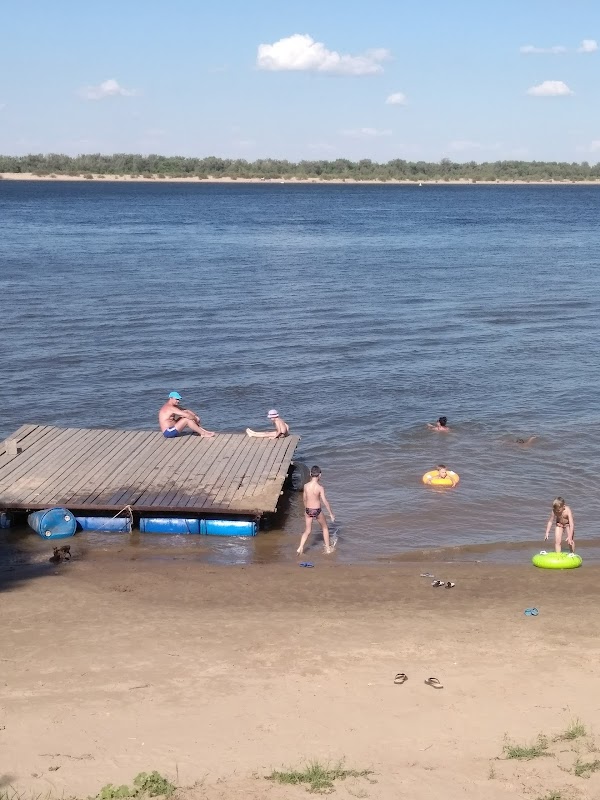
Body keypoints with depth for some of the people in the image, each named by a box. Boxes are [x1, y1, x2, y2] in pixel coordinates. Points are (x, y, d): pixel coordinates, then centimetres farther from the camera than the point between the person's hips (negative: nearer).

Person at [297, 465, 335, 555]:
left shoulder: (306, 486, -6)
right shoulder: (320, 488, -19)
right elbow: (325, 502, -17)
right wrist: (331, 514, -9)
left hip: (308, 511, 3)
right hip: (317, 511, -3)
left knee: (307, 531, 16)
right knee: (325, 528, 21)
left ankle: (300, 548, -1)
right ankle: (328, 548, 27)